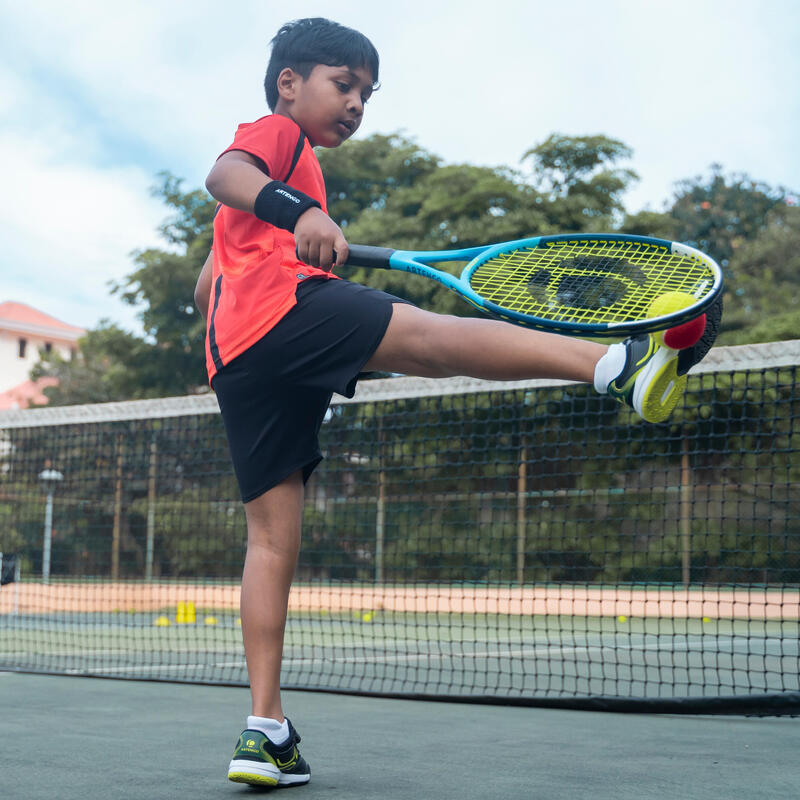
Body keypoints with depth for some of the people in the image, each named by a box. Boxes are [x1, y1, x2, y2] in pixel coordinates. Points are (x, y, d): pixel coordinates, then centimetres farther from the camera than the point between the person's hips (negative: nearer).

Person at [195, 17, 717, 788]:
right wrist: (298, 212, -34)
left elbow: (206, 287, 43)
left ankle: (264, 731, -1)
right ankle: (618, 365, -48)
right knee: (432, 333, -27)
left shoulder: (283, 165, 40)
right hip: (285, 302, -9)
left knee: (273, 536, 3)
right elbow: (224, 174, -16)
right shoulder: (275, 133, 11)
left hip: (233, 357, 10)